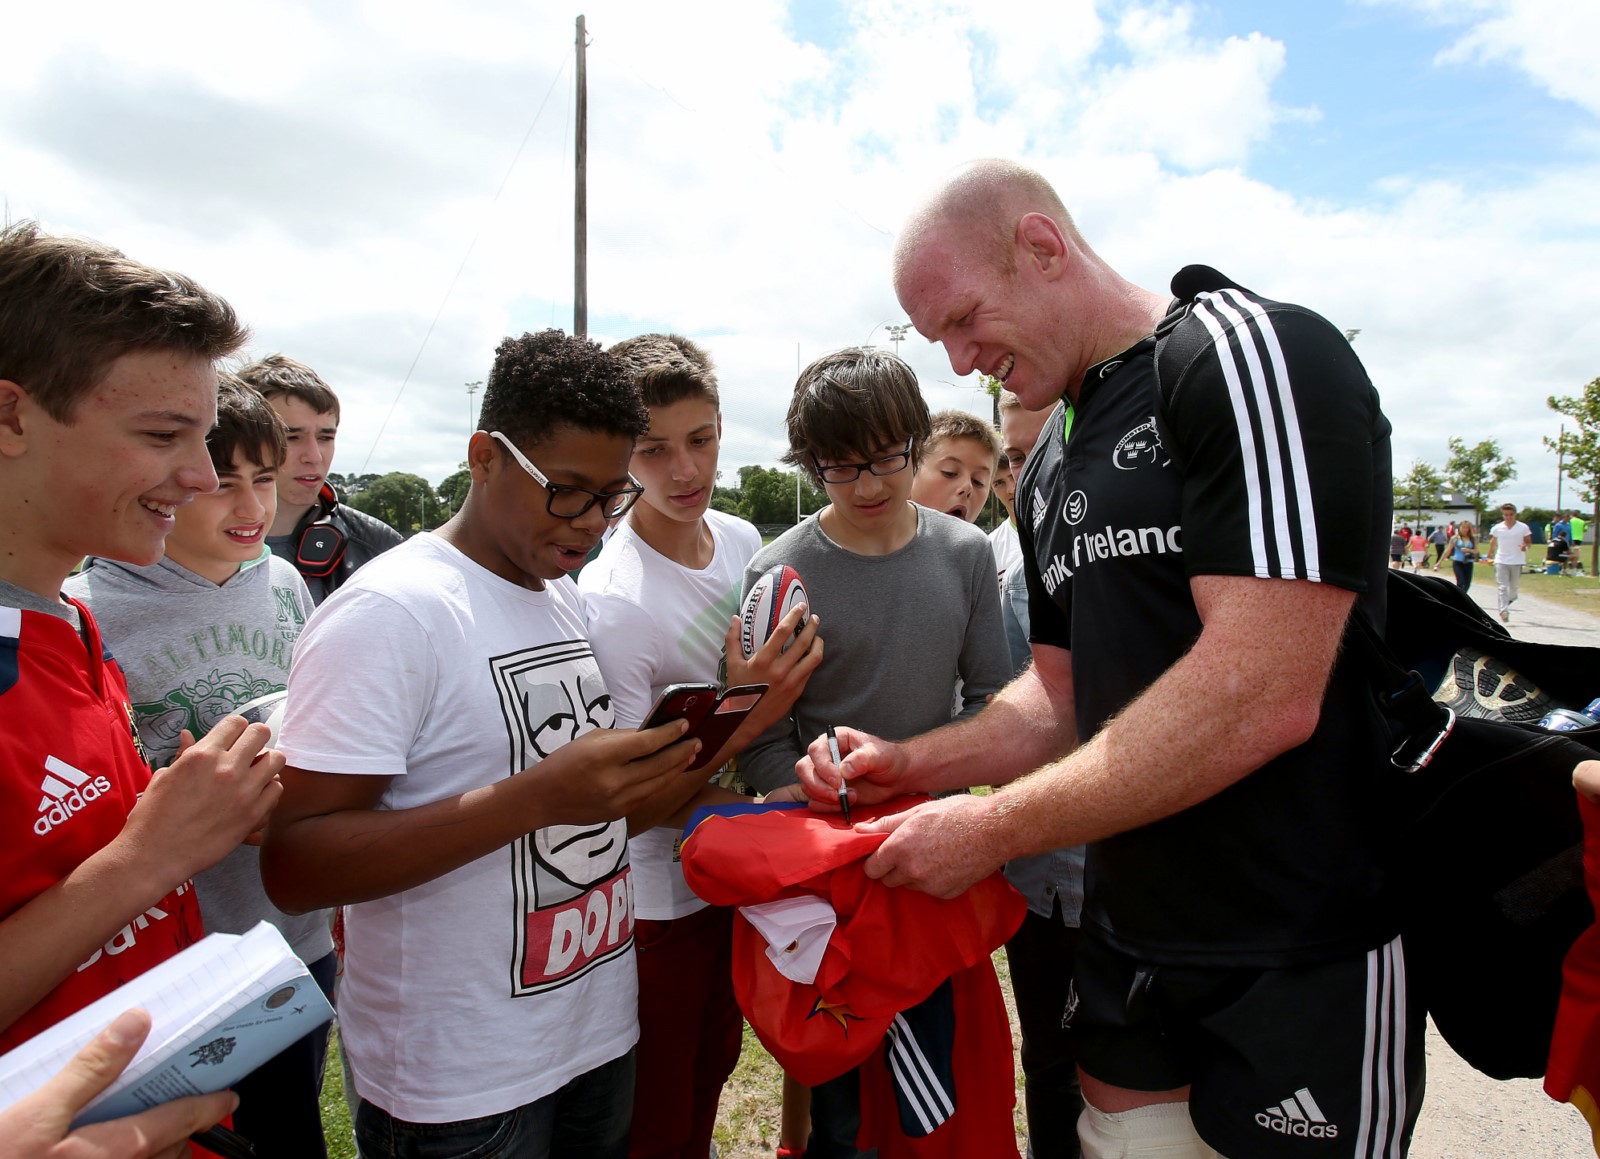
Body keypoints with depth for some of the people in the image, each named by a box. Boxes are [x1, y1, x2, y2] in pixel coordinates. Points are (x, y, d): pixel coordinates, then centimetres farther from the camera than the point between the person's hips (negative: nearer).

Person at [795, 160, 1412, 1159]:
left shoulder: (1256, 355, -16)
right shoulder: (1050, 469, 9)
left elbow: (1262, 698, -26)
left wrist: (990, 831, -20)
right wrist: (909, 766, -1)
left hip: (1304, 957, -7)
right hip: (1127, 940, 7)